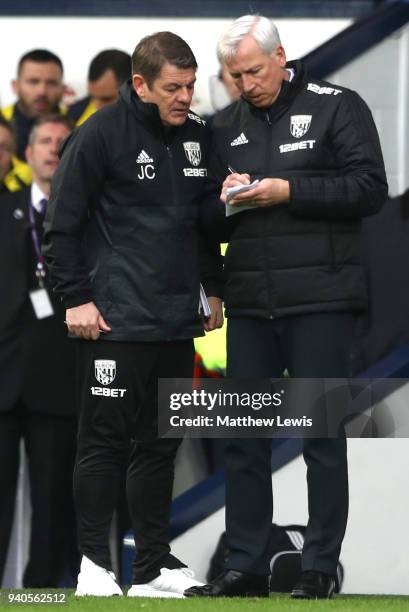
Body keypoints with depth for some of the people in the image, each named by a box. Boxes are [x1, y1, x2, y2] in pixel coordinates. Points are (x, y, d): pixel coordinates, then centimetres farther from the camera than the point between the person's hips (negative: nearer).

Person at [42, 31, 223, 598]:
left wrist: (215, 289, 18)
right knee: (105, 440, -4)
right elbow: (62, 224, -7)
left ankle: (154, 566, 14)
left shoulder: (197, 136, 11)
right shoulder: (100, 135, -8)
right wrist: (76, 299, -10)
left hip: (177, 319, 6)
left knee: (162, 444, 9)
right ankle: (94, 563, 0)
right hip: (116, 318, -6)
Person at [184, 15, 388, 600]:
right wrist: (224, 197, -4)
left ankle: (320, 568, 3)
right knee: (244, 438, 6)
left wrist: (288, 191, -16)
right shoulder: (227, 125, 14)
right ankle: (245, 567, 12)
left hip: (320, 301, -5)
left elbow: (369, 189, -9)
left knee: (322, 436, -1)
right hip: (250, 303, 5)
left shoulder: (337, 107, -1)